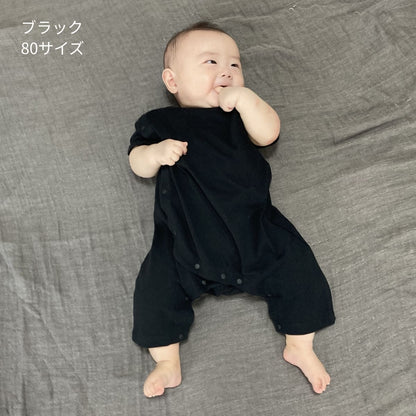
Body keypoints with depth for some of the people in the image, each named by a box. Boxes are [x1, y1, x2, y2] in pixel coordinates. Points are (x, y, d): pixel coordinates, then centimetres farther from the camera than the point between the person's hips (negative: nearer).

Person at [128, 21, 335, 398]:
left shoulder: (240, 114, 10)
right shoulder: (159, 123, 10)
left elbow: (269, 133, -8)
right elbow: (138, 164, 5)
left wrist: (243, 96, -21)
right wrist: (155, 153, -17)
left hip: (254, 230, 1)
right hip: (185, 241, 0)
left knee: (297, 267, -6)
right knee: (156, 284, -11)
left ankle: (300, 346, 16)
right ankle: (167, 362, 10)